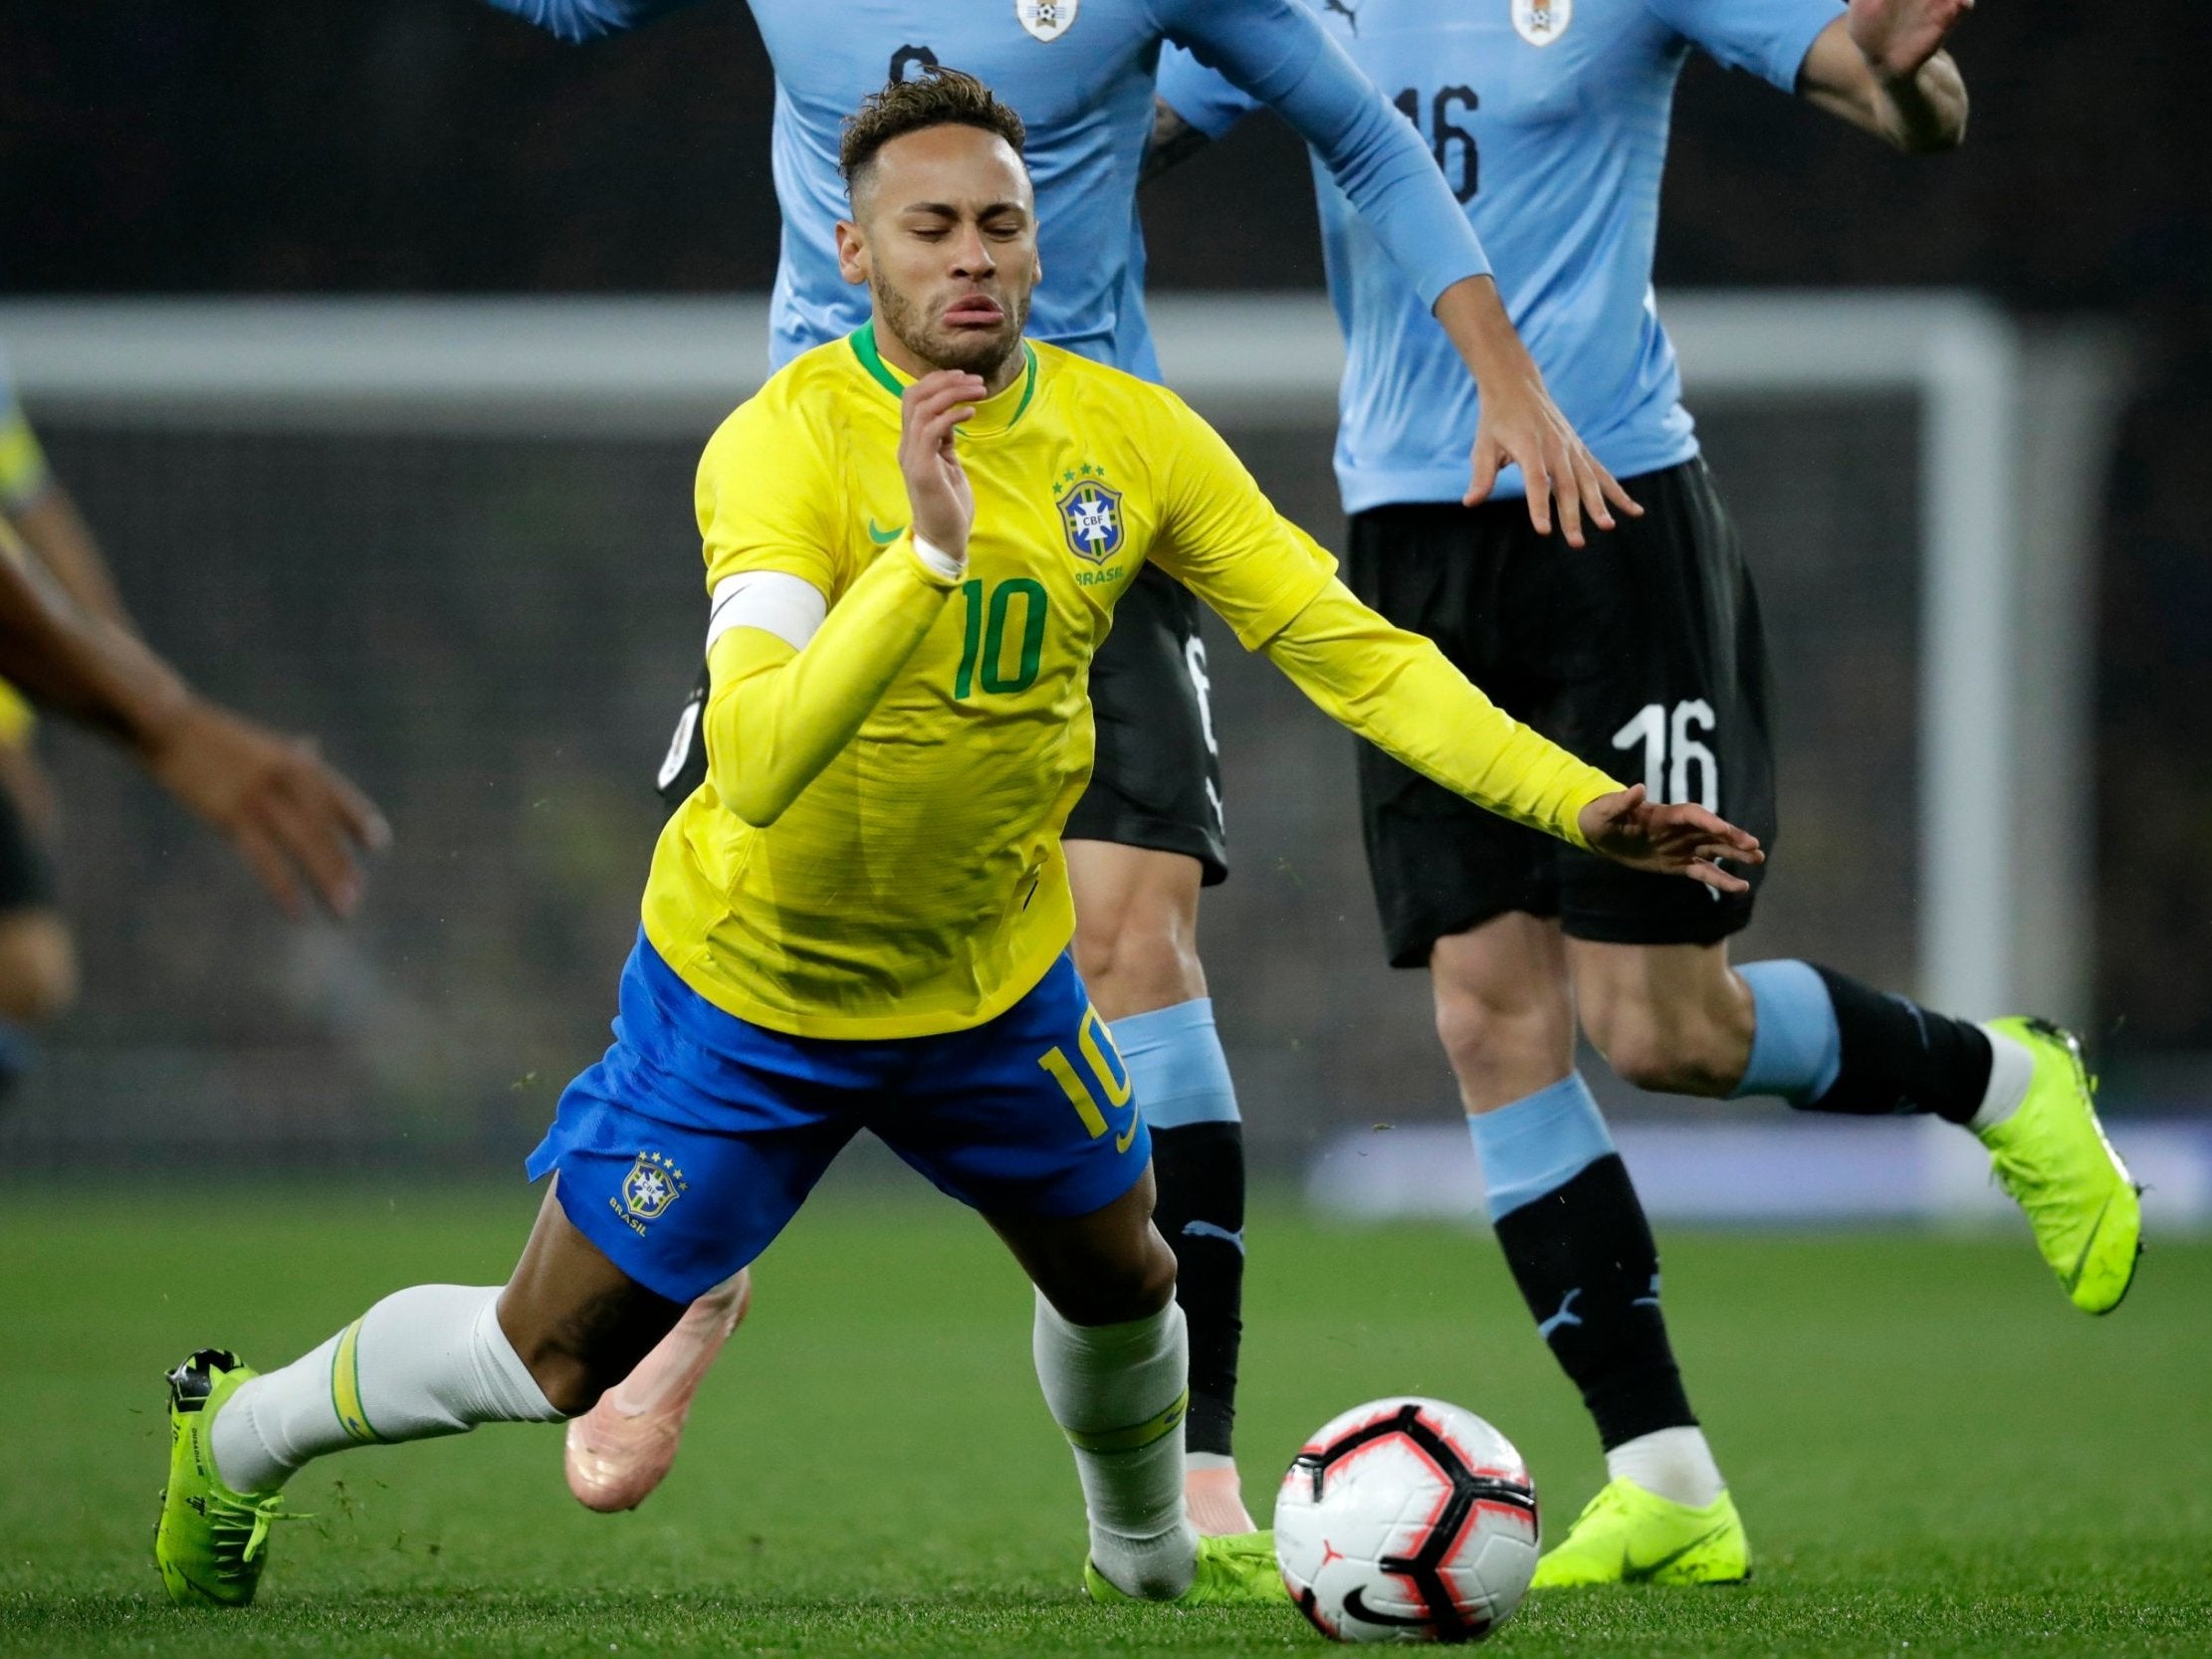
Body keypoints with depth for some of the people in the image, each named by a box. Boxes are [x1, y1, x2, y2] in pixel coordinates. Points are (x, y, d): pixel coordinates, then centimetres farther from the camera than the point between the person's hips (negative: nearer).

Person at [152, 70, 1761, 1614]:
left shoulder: (1129, 434, -12)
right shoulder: (786, 442, -28)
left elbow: (1350, 645, -9)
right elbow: (752, 768, -40)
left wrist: (1577, 797, -20)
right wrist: (928, 553, -51)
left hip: (995, 974, 5)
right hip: (754, 984, -4)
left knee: (1122, 1281, 18)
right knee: (556, 1360, 2)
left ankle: (1147, 1555, 50)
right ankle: (241, 1433, 28)